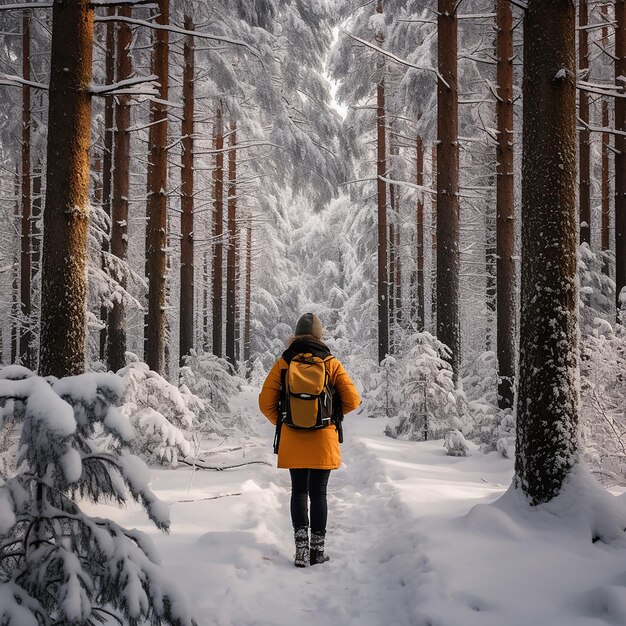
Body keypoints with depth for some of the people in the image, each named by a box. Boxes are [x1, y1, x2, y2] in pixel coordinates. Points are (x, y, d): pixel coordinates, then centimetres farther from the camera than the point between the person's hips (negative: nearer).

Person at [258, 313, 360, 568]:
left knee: (299, 491, 11)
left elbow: (266, 402, -3)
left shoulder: (283, 363, -2)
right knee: (318, 493, 7)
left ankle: (301, 545, -2)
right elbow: (352, 400, -3)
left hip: (293, 441, 1)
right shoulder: (331, 363, -3)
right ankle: (317, 549, 11)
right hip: (323, 441, -1)